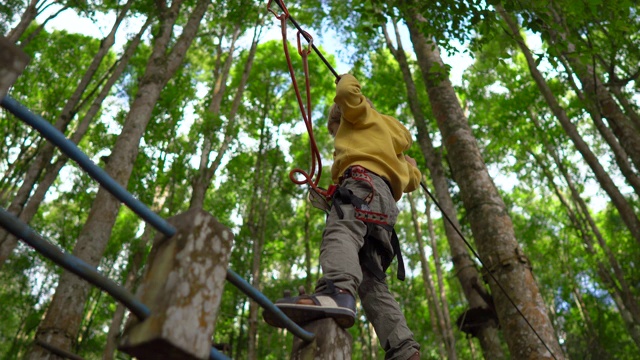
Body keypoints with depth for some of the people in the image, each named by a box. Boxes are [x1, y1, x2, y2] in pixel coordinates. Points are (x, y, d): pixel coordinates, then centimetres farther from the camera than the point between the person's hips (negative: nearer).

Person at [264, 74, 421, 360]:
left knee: (340, 232, -36)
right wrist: (405, 160, 62)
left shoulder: (361, 115, 27)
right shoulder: (389, 138, 45)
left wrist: (346, 79, 29)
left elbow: (347, 93, 6)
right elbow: (413, 179, 41)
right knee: (371, 281, -5)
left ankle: (337, 292, -66)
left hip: (364, 180, -8)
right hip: (385, 202, 8)